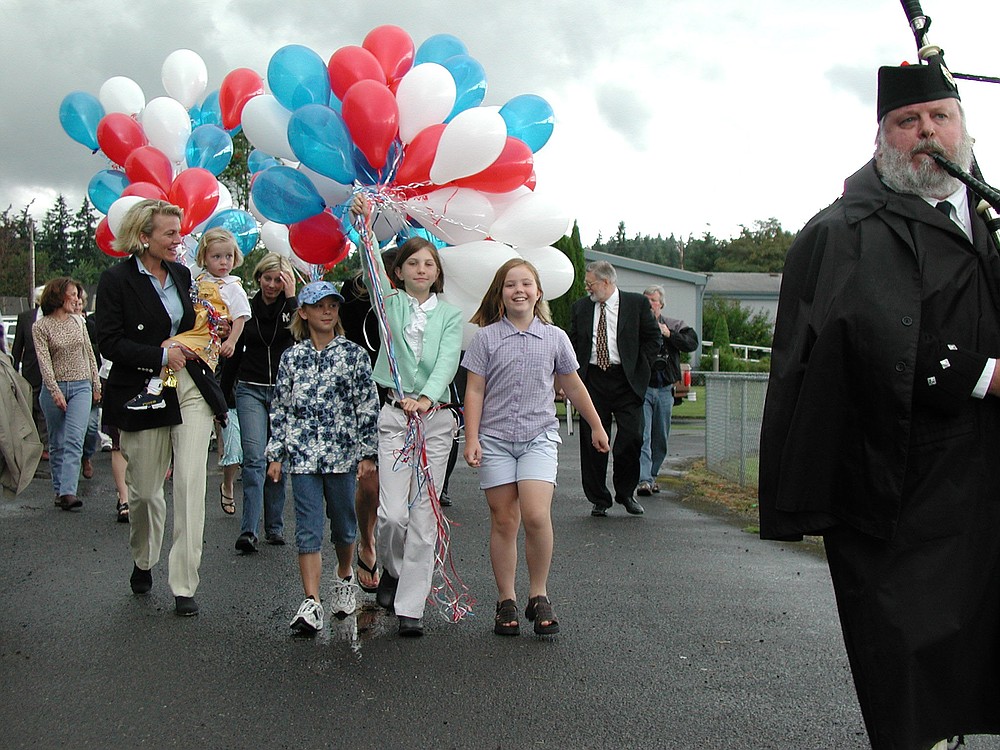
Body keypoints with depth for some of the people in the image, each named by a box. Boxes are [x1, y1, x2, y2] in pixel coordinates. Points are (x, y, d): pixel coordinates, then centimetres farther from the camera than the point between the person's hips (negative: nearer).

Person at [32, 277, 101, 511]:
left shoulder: (77, 321, 10)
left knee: (74, 440, -13)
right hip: (54, 388, -2)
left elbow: (89, 354, 16)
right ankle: (59, 489, 18)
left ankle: (68, 492, -21)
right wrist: (55, 391, -19)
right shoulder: (40, 326, -2)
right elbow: (44, 361, -10)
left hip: (81, 387, 2)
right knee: (57, 442, 7)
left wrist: (96, 384, 15)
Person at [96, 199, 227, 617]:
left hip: (191, 390, 4)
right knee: (145, 489, 8)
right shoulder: (117, 280, -6)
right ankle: (143, 562, 37)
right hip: (144, 394, -4)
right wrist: (161, 356, -17)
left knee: (191, 485, -6)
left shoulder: (181, 274, 11)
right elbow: (109, 343, -11)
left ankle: (184, 585, -1)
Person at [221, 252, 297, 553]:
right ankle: (249, 530, -15)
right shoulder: (247, 309, 7)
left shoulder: (291, 307, 3)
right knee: (254, 459, -11)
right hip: (251, 390, 0)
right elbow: (234, 353, 13)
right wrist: (223, 393, 13)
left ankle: (274, 527, 14)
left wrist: (291, 298, -17)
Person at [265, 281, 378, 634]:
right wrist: (276, 455, 6)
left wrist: (367, 452, -3)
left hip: (342, 453, -1)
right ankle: (311, 603, -5)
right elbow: (280, 409, 9)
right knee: (308, 531, -4)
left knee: (343, 525, 12)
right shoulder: (292, 357, 7)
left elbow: (368, 406, 1)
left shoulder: (353, 354, 1)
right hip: (303, 455, 1)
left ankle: (344, 577, 39)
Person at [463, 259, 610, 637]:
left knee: (536, 516, -16)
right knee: (503, 521, 3)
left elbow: (573, 386, 19)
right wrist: (472, 439, -6)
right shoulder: (486, 338, 3)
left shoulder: (555, 338, 7)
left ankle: (538, 595, 1)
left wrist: (596, 426, 26)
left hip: (539, 438, 0)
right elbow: (474, 391, 1)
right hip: (495, 439, 0)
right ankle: (506, 601, 14)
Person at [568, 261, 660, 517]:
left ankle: (626, 492, 14)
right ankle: (599, 500, 11)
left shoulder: (637, 303, 2)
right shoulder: (580, 307, 10)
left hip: (626, 380, -2)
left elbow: (653, 338, 6)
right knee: (592, 441, 1)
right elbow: (573, 343, 17)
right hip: (592, 380, 2)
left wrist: (638, 368, -1)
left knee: (632, 436, -7)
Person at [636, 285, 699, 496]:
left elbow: (692, 343, -4)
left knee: (661, 437, 12)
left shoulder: (675, 326, 10)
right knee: (643, 435, -12)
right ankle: (644, 480, -18)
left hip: (665, 389, 3)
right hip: (642, 387, -3)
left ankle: (652, 475, 27)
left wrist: (669, 335, -12)